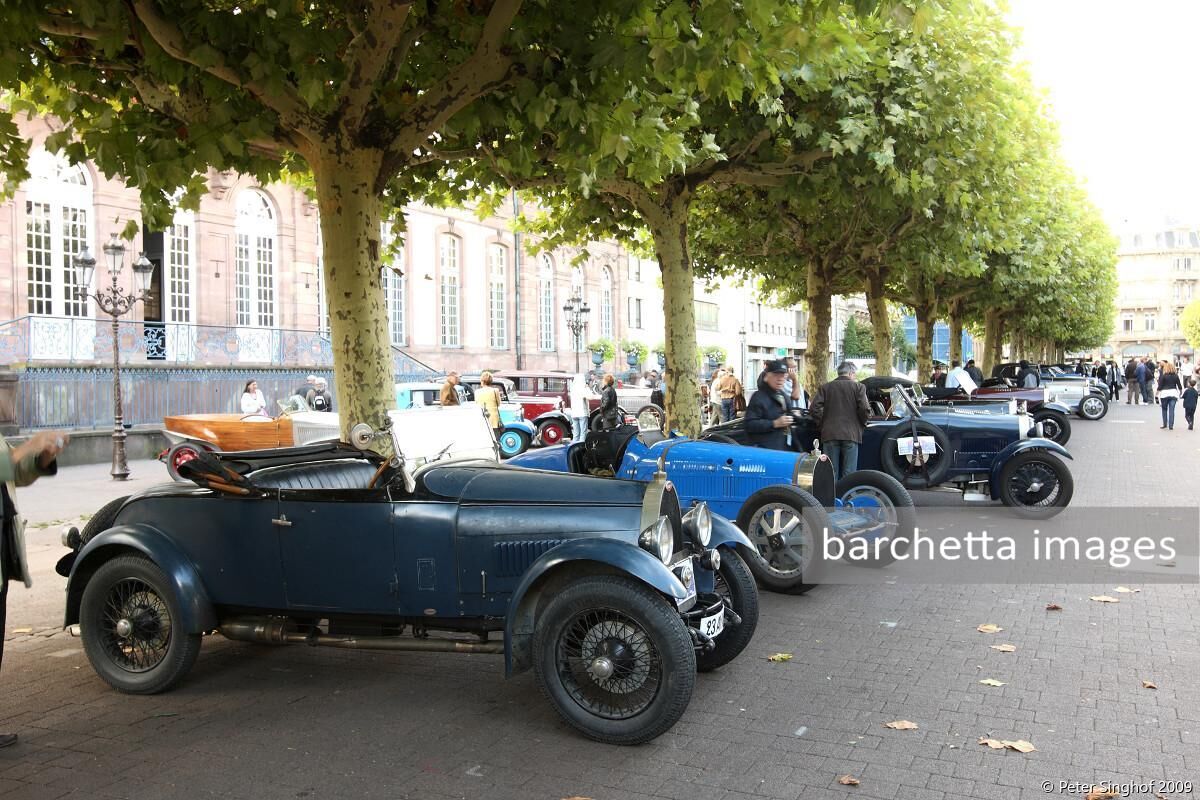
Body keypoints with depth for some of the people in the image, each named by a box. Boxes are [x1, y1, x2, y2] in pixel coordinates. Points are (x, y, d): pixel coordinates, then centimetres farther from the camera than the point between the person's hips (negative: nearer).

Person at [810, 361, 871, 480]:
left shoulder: (825, 387, 7)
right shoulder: (858, 387, 1)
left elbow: (814, 409, -2)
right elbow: (865, 410, -8)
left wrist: (822, 424, 10)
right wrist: (862, 424, 10)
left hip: (829, 434, 2)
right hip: (851, 434, -2)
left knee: (831, 474, 6)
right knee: (848, 475, 2)